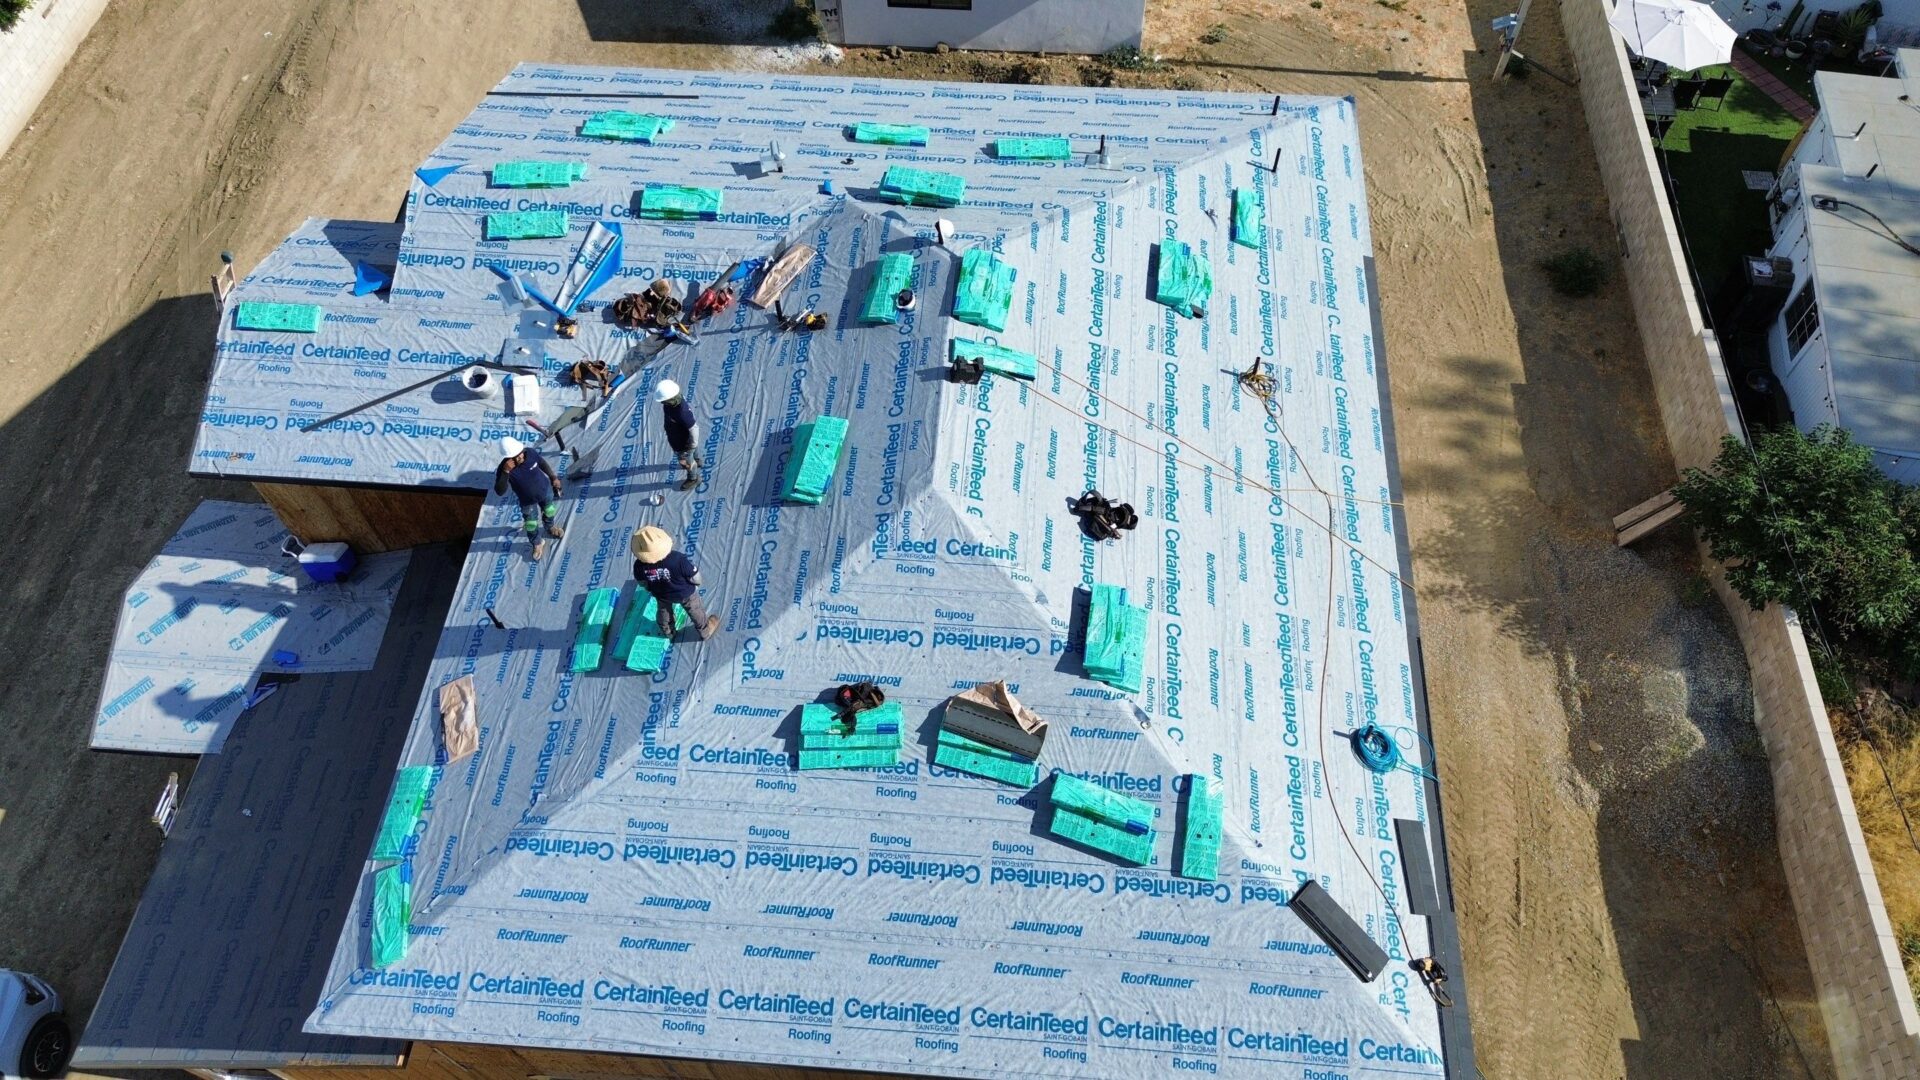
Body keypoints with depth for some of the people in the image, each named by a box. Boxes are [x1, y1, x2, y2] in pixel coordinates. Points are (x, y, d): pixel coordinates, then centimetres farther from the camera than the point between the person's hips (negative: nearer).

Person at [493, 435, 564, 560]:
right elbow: (499, 491, -42)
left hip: (545, 490, 2)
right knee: (531, 526, 15)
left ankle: (550, 528, 65)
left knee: (549, 512, 30)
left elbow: (543, 463, -7)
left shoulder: (530, 453, -30)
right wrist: (506, 472, -52)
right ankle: (538, 544, 47)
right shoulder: (504, 468, -36)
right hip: (528, 501, -2)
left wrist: (553, 477, 4)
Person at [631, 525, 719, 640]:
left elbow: (642, 583, -9)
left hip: (662, 595, 2)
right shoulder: (678, 559, -43)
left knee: (664, 611, 35)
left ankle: (667, 632, 62)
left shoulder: (639, 565, -33)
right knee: (694, 610, 28)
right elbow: (694, 577, -25)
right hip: (685, 593, -2)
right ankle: (705, 630, 54)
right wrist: (697, 583, 0)